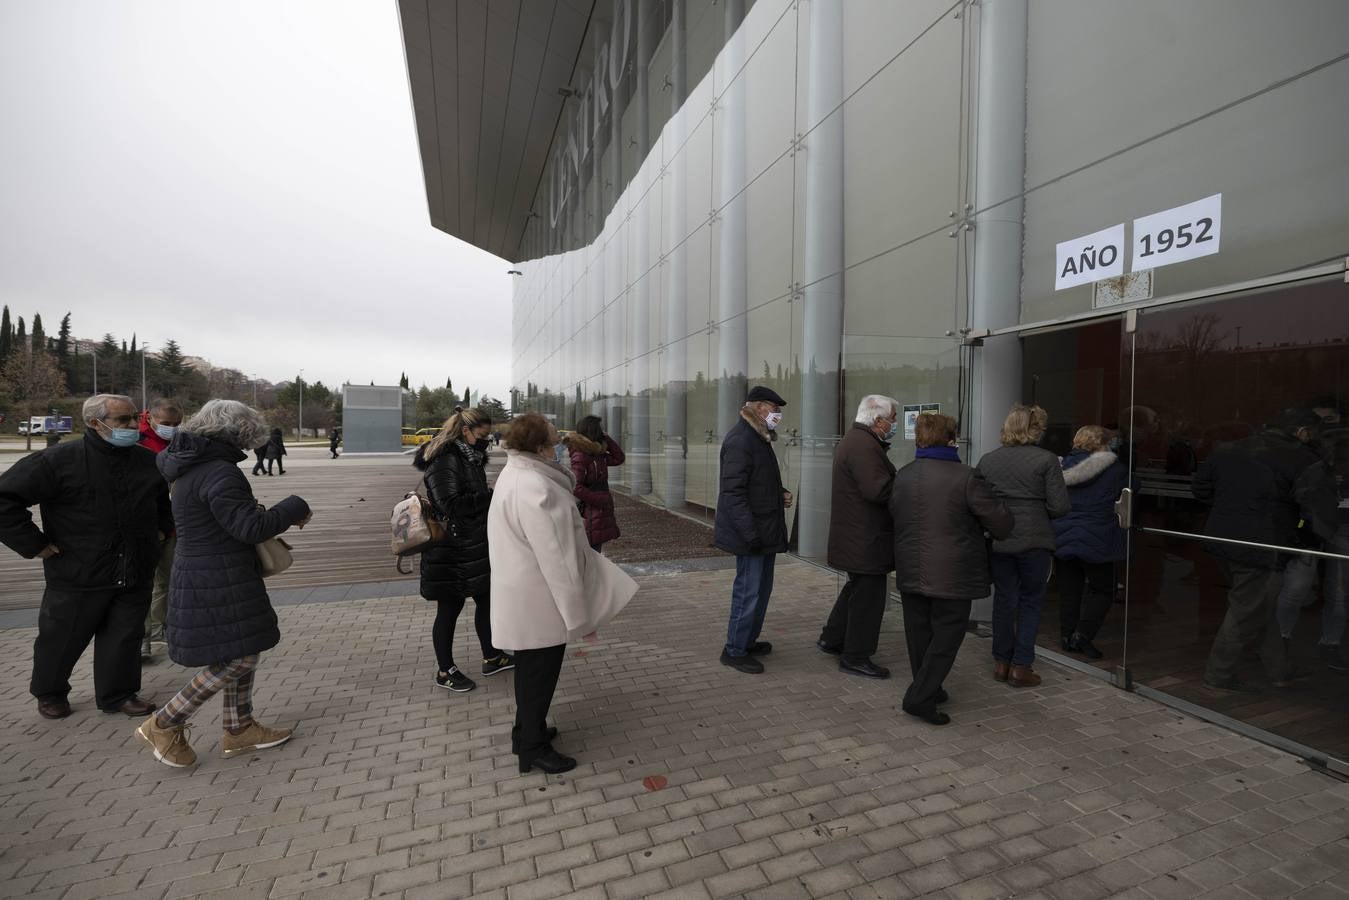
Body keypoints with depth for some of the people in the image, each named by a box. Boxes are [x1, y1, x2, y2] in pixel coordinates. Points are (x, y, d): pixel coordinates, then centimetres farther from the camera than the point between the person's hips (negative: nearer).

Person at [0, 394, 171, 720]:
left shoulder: (148, 461, 3)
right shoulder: (59, 460, -13)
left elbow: (165, 499, 23)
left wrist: (162, 529, 13)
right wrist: (34, 543, -12)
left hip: (135, 574, 3)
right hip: (78, 575, -3)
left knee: (125, 636, 11)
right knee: (62, 639, 15)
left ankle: (118, 693, 27)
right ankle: (50, 693, 39)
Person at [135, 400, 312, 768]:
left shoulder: (193, 467, 10)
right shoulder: (219, 472, -23)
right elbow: (251, 528, -25)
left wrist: (254, 510, 15)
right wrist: (295, 508, -14)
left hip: (204, 579, 11)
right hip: (218, 586, -11)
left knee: (243, 654, 17)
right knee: (238, 658, 0)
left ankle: (239, 728, 28)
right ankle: (163, 725, 13)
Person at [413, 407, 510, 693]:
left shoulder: (470, 458, 11)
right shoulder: (444, 460, -18)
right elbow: (451, 504, -27)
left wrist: (493, 497, 3)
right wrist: (491, 496, -22)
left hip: (474, 546, 9)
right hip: (450, 551, -9)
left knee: (486, 600, 17)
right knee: (449, 609, 6)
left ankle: (491, 658, 33)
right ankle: (445, 672, 24)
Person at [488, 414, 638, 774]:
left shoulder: (514, 475, 8)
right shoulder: (535, 487, -27)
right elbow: (555, 556, -27)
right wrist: (579, 612, -20)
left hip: (524, 591, 10)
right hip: (538, 597, -10)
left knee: (531, 668, 24)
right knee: (540, 671, 7)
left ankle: (527, 730, 42)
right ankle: (533, 748, 25)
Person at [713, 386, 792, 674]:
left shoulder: (758, 437, 15)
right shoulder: (740, 440, -18)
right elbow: (733, 492, -24)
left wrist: (779, 495, 8)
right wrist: (751, 534, -25)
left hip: (764, 531, 11)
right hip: (751, 532, -11)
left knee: (762, 587, 19)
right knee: (749, 590, -2)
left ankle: (748, 640, 33)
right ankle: (735, 650, 13)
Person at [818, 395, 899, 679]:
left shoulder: (853, 440, 14)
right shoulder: (864, 446, -21)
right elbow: (878, 490, -30)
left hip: (854, 535, 11)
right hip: (866, 539, -11)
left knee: (858, 587, 23)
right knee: (868, 594, 2)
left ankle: (831, 638, 35)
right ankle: (855, 657, 15)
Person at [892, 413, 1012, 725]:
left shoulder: (902, 476, 2)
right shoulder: (966, 477, -15)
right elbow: (999, 519, -8)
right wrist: (999, 535, 14)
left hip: (910, 570, 6)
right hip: (952, 574, -5)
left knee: (919, 632, 16)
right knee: (947, 635, 5)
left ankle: (927, 689, 30)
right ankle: (920, 697, 3)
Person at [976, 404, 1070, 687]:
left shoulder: (987, 460, 2)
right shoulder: (1046, 460, -7)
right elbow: (1060, 506, -10)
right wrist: (1040, 512, 10)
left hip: (998, 542, 3)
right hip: (1034, 542, -3)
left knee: (1003, 600, 14)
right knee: (1030, 602, 11)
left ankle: (1001, 662, 23)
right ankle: (1021, 666, 13)